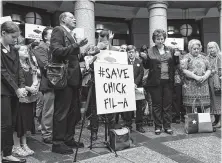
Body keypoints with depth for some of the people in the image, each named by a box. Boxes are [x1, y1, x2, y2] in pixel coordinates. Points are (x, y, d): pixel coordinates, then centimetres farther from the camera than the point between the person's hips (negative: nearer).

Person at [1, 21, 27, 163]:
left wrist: (22, 86, -5)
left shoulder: (14, 50, 14)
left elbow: (19, 69, 9)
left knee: (12, 124, 9)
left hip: (14, 91, 7)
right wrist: (16, 89, -15)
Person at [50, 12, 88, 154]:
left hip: (74, 77, 9)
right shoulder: (58, 30, -4)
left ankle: (69, 139, 25)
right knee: (62, 111, -4)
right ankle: (58, 143, 6)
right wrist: (76, 45, -24)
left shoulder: (72, 35, 21)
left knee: (74, 111, 14)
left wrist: (81, 52, 11)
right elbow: (56, 50, -20)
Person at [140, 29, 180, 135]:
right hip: (155, 82, -2)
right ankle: (158, 126, 15)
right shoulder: (150, 51, 3)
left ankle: (167, 126, 19)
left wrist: (176, 57, -3)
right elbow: (147, 66, 5)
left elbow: (175, 64, 15)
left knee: (167, 104, 8)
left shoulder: (170, 50, 11)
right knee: (157, 104, 5)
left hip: (168, 81, 2)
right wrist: (144, 58, -13)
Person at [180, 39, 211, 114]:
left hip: (203, 85, 4)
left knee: (203, 107, 2)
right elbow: (184, 70, -8)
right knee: (190, 107, -5)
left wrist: (205, 77, -5)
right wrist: (196, 77, -14)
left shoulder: (203, 57, 17)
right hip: (190, 86, -4)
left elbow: (209, 69, 15)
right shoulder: (186, 57, 3)